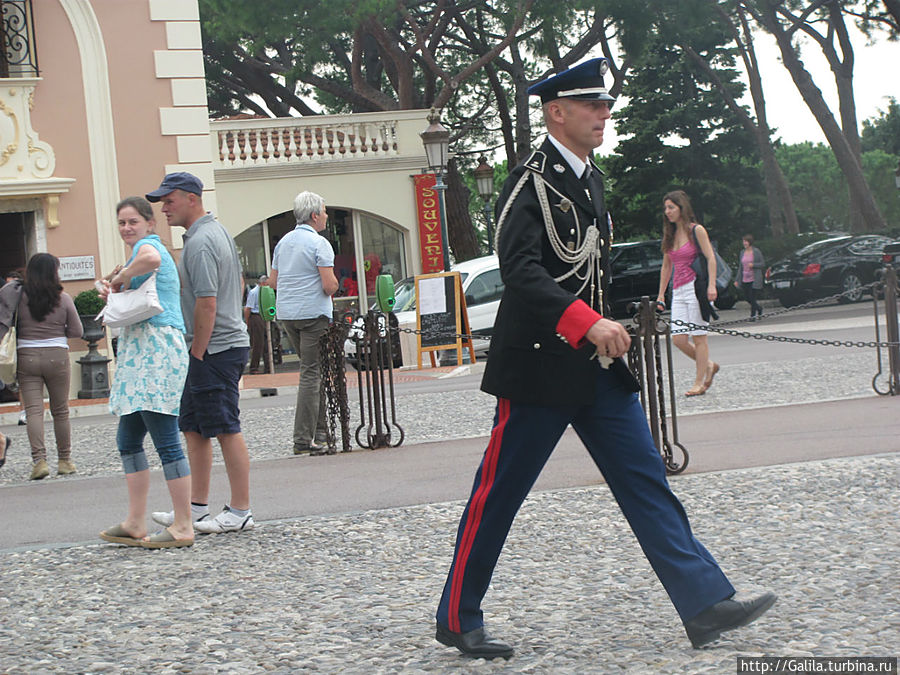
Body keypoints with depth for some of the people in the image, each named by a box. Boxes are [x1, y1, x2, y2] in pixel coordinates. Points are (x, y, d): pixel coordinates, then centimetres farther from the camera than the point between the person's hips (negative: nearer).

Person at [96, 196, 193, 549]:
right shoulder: (153, 248, 26)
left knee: (166, 441, -10)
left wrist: (120, 277, -15)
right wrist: (114, 295, 16)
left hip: (156, 347, -11)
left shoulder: (147, 245, -4)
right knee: (127, 440, 13)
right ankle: (136, 523, 17)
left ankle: (183, 527, -9)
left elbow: (151, 260, -32)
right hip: (139, 352, 11)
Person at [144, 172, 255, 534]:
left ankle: (240, 511, 0)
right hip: (230, 340, 11)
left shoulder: (199, 242, -17)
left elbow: (207, 303, -22)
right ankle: (197, 508, 18)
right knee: (194, 428, 13)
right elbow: (238, 284, 25)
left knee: (226, 429, -5)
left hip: (214, 349, -11)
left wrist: (198, 353, -16)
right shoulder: (217, 231, 16)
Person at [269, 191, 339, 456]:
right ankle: (303, 439, -9)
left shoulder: (283, 242, 12)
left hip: (286, 314, 8)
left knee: (312, 370, 16)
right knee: (311, 374, -6)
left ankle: (320, 432, 18)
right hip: (313, 314, -8)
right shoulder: (319, 244, -11)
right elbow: (330, 285, -18)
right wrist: (333, 284, 4)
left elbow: (273, 281, 17)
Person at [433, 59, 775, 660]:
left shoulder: (590, 179, 15)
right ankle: (457, 619, 13)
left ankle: (705, 603, 1)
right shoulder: (531, 183, -13)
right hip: (542, 365, -8)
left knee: (645, 479, 3)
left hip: (599, 366, 8)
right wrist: (589, 323, -34)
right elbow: (521, 272, -25)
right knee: (497, 496, 1)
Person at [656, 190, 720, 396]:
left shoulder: (696, 230, -2)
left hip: (696, 286, -6)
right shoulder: (670, 235, 16)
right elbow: (666, 267, 20)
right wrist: (661, 294, 17)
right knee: (678, 339, -2)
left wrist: (711, 285, -17)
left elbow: (711, 258, -6)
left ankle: (699, 382, 1)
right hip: (678, 292, 6)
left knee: (698, 337, -4)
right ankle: (709, 365, 19)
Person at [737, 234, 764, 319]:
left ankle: (753, 315, 6)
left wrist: (753, 265, -20)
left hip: (754, 279, -6)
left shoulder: (756, 251, -6)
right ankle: (759, 309, 30)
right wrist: (737, 280, 9)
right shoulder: (742, 252, 9)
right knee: (746, 298, 8)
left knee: (752, 297, -6)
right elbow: (740, 267, 13)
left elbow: (763, 264, -3)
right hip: (745, 279, 6)